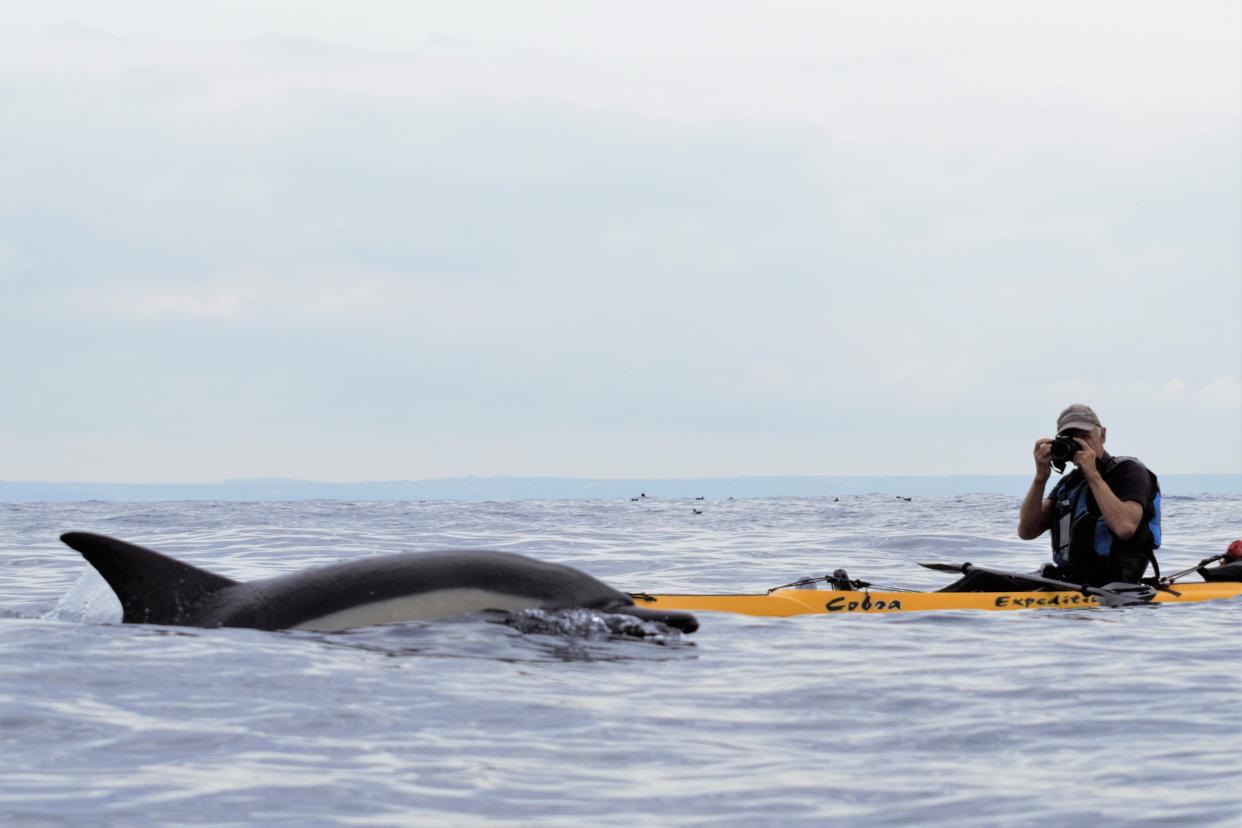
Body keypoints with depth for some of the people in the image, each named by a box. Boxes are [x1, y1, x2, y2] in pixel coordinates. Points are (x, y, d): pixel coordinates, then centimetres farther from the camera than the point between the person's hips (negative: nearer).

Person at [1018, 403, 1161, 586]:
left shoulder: (1130, 472, 0)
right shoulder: (1068, 483, 19)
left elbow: (1125, 527, -21)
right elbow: (1026, 532, 7)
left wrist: (1092, 474, -14)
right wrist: (1041, 478, -3)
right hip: (1066, 581, 7)